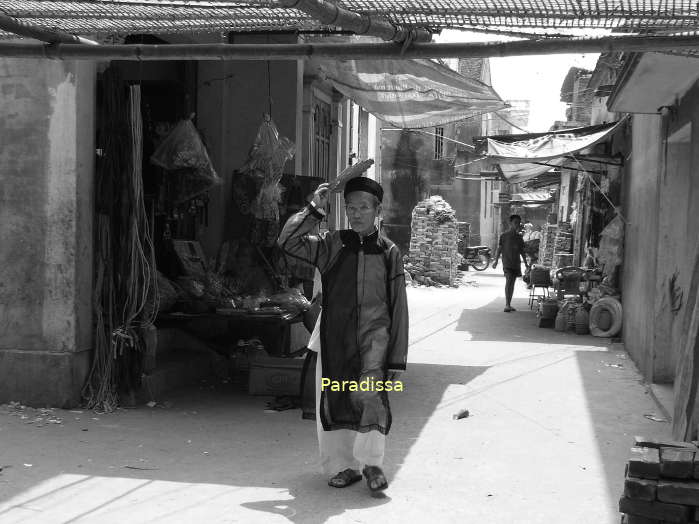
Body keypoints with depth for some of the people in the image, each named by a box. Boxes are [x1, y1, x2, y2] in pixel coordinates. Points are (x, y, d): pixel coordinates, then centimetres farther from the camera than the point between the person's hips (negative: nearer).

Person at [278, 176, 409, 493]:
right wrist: (314, 211, -8)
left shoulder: (388, 252, 4)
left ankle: (372, 464, -4)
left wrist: (396, 358, 2)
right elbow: (288, 242, -2)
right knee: (332, 402, 4)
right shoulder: (331, 245, 7)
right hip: (333, 335, 2)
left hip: (373, 336, -2)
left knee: (370, 394, -19)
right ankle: (345, 466, 20)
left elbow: (398, 309, 5)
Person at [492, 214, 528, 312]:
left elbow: (522, 251, 19)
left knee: (512, 283, 8)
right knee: (508, 281, -18)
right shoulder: (504, 235, -1)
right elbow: (499, 249, -1)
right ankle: (507, 305, -21)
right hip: (507, 262, -5)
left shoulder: (519, 237, 12)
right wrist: (496, 261, -10)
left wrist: (525, 263, 18)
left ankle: (509, 305, 15)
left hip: (516, 263, 5)